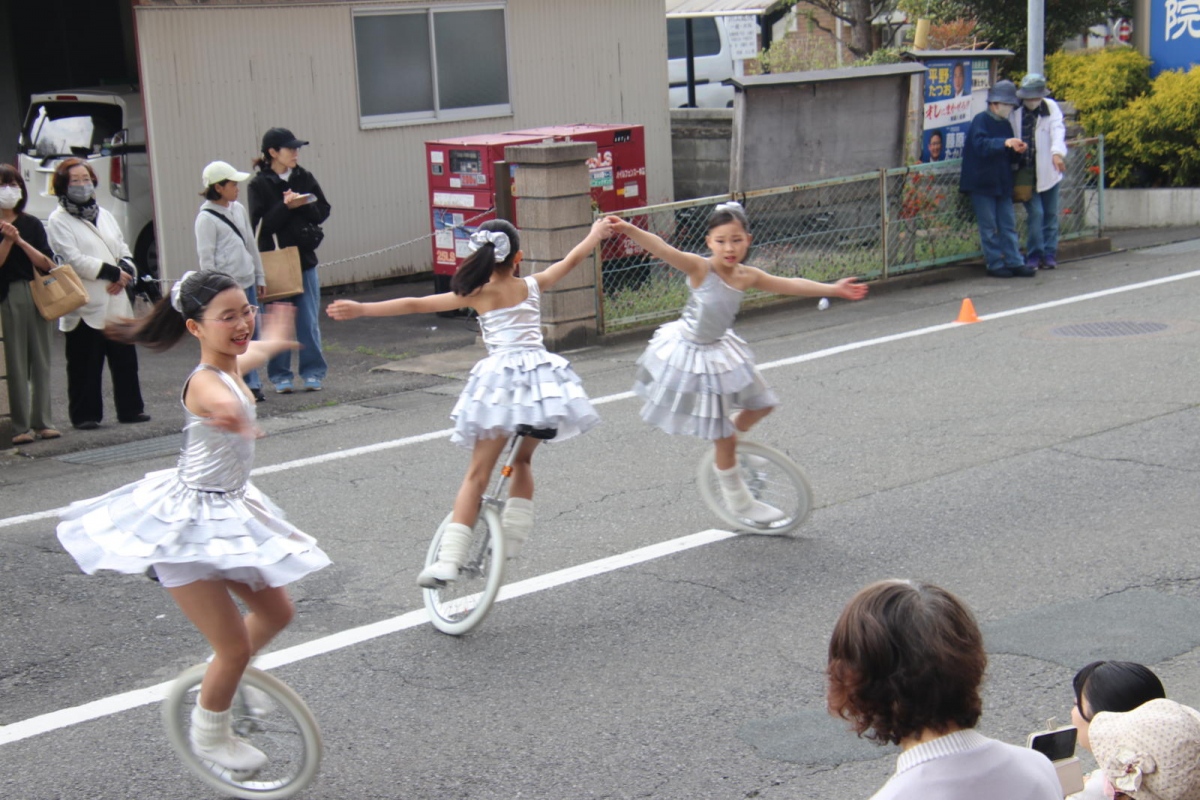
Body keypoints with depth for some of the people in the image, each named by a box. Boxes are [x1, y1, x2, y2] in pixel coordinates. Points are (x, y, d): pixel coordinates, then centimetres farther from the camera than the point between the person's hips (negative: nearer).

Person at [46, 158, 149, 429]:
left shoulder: (104, 215, 18)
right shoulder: (58, 220, -2)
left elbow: (124, 251, 17)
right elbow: (72, 259, -12)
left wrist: (125, 274, -5)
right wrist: (112, 272, -13)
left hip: (116, 302, 5)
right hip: (85, 305, -5)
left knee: (125, 358, 6)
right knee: (85, 364, -1)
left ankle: (130, 409, 15)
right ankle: (85, 415, 7)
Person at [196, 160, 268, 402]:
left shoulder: (239, 209, 12)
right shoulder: (206, 218, -9)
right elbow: (206, 258, -10)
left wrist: (259, 276, 20)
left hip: (247, 283, 7)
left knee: (251, 335, 8)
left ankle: (251, 385, 15)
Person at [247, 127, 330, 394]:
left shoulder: (304, 178, 7)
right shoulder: (259, 185, -5)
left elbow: (323, 211, 6)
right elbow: (260, 224, -11)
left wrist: (303, 204, -12)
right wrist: (286, 206, -20)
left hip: (305, 259, 3)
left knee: (309, 321, 5)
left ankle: (312, 372, 14)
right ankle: (280, 375, 10)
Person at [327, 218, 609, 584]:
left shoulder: (478, 295, 4)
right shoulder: (533, 286, 12)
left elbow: (415, 304, 0)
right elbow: (572, 259, 29)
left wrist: (362, 309, 3)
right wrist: (595, 234, 46)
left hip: (501, 380, -3)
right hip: (541, 374, 3)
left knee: (477, 474, -1)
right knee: (522, 460, 25)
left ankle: (449, 559, -8)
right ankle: (513, 538, 22)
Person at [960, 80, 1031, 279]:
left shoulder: (1005, 124, 16)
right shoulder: (980, 120, -5)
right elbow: (981, 144, -23)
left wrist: (1018, 151, -2)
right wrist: (1005, 143, -33)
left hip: (1002, 183, 7)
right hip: (982, 183, -7)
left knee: (1008, 225, 7)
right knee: (989, 226, -2)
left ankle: (1014, 262, 9)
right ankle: (995, 264, 4)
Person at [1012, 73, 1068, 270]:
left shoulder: (1051, 108, 0)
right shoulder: (1015, 112, -1)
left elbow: (1058, 130, -15)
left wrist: (1057, 153, -31)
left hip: (1048, 171, 1)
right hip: (1026, 171, -1)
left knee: (1051, 213, 6)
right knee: (1035, 212, -8)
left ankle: (1049, 254, 16)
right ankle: (1034, 254, 3)